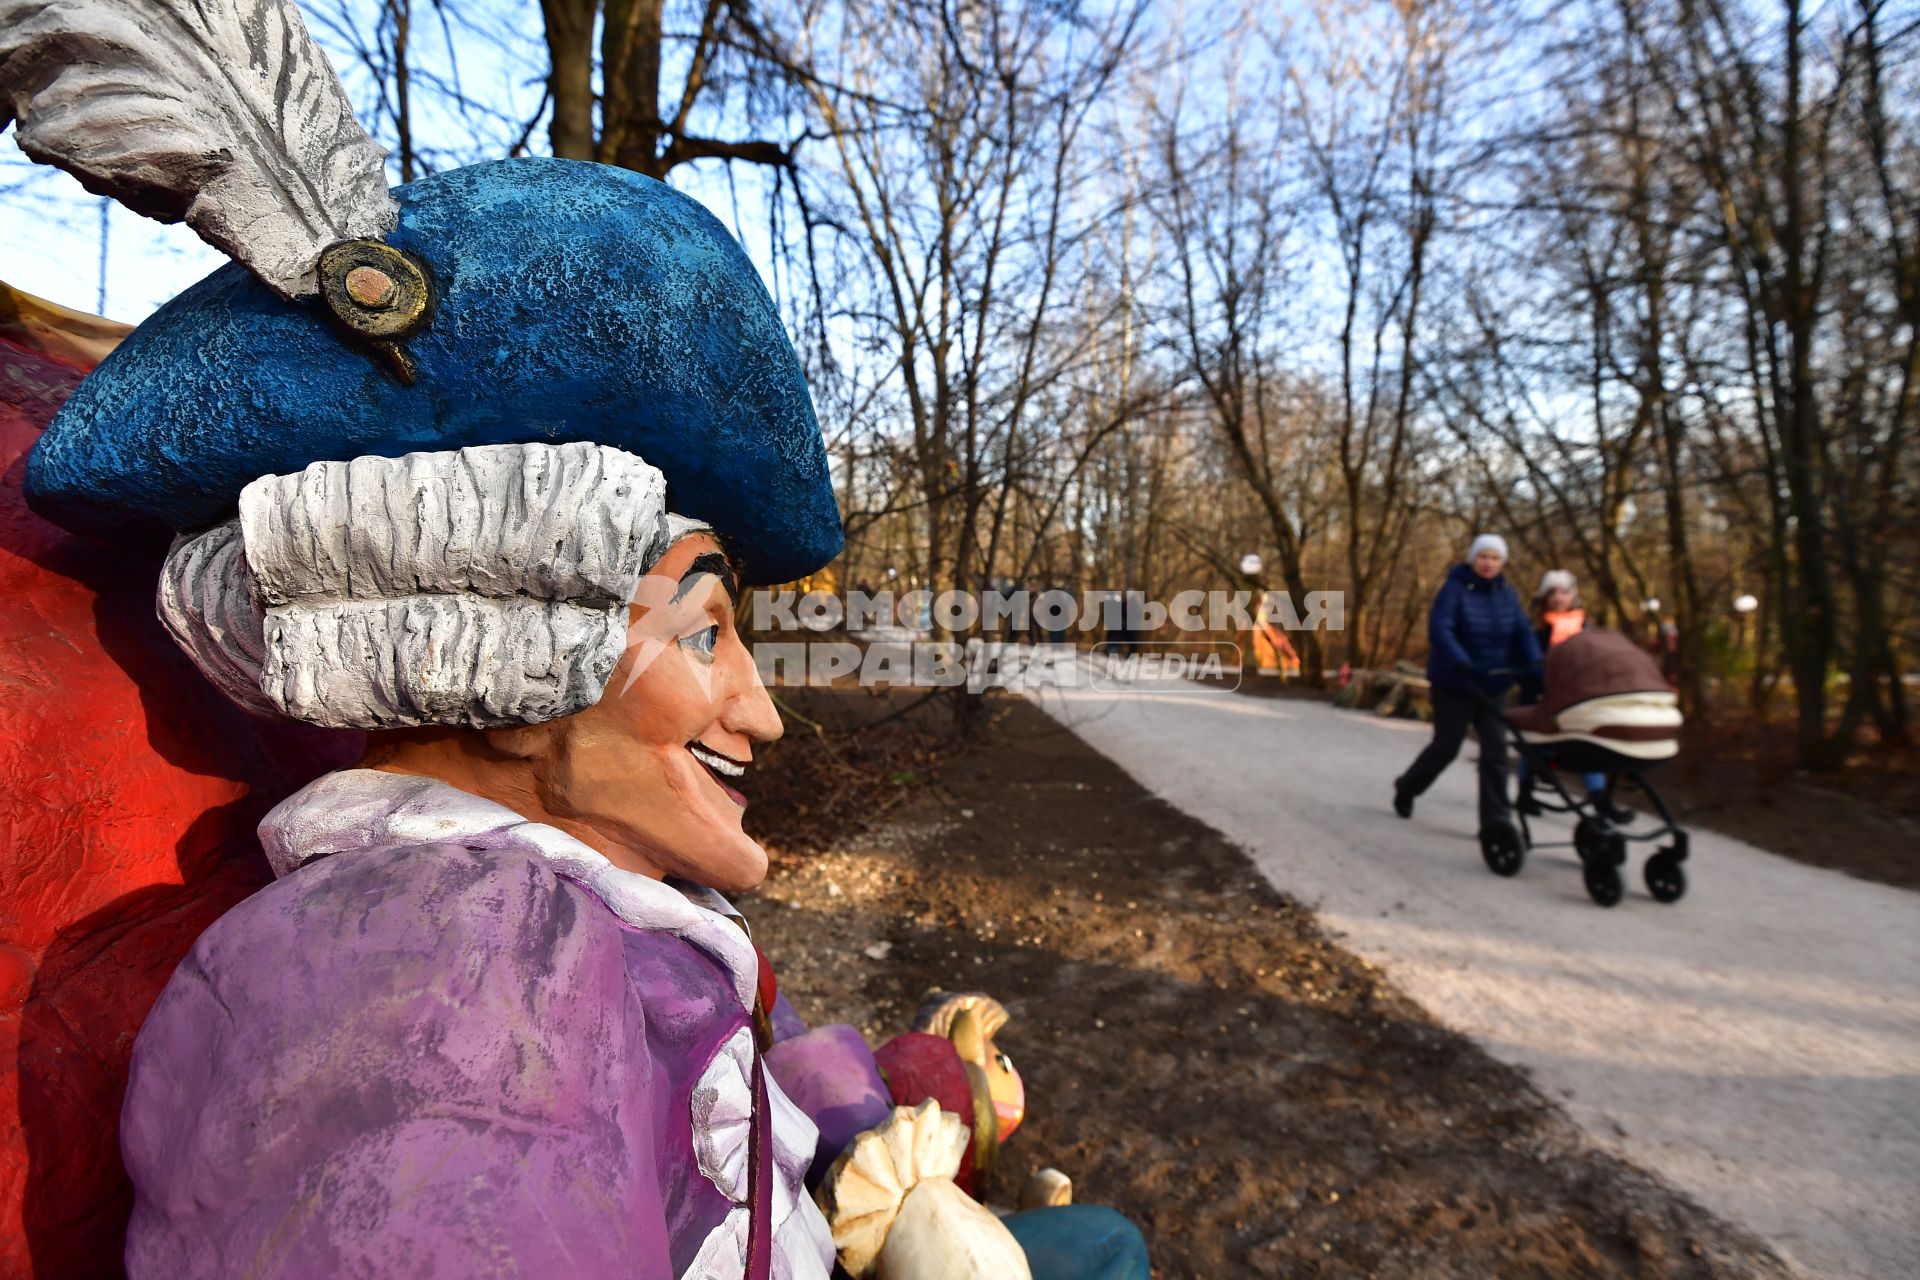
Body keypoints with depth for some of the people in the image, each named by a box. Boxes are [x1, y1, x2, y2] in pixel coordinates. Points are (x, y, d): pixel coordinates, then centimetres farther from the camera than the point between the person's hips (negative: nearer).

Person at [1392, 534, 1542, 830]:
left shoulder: (1507, 595, 6)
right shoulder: (1455, 588, -12)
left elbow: (1523, 632, -2)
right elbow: (1439, 629, -24)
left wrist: (1535, 664, -20)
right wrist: (1460, 661, -40)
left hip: (1492, 685, 5)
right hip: (1454, 683, -5)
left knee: (1495, 749, -2)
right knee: (1447, 745, 3)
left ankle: (1494, 821, 4)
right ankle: (1406, 787, 29)